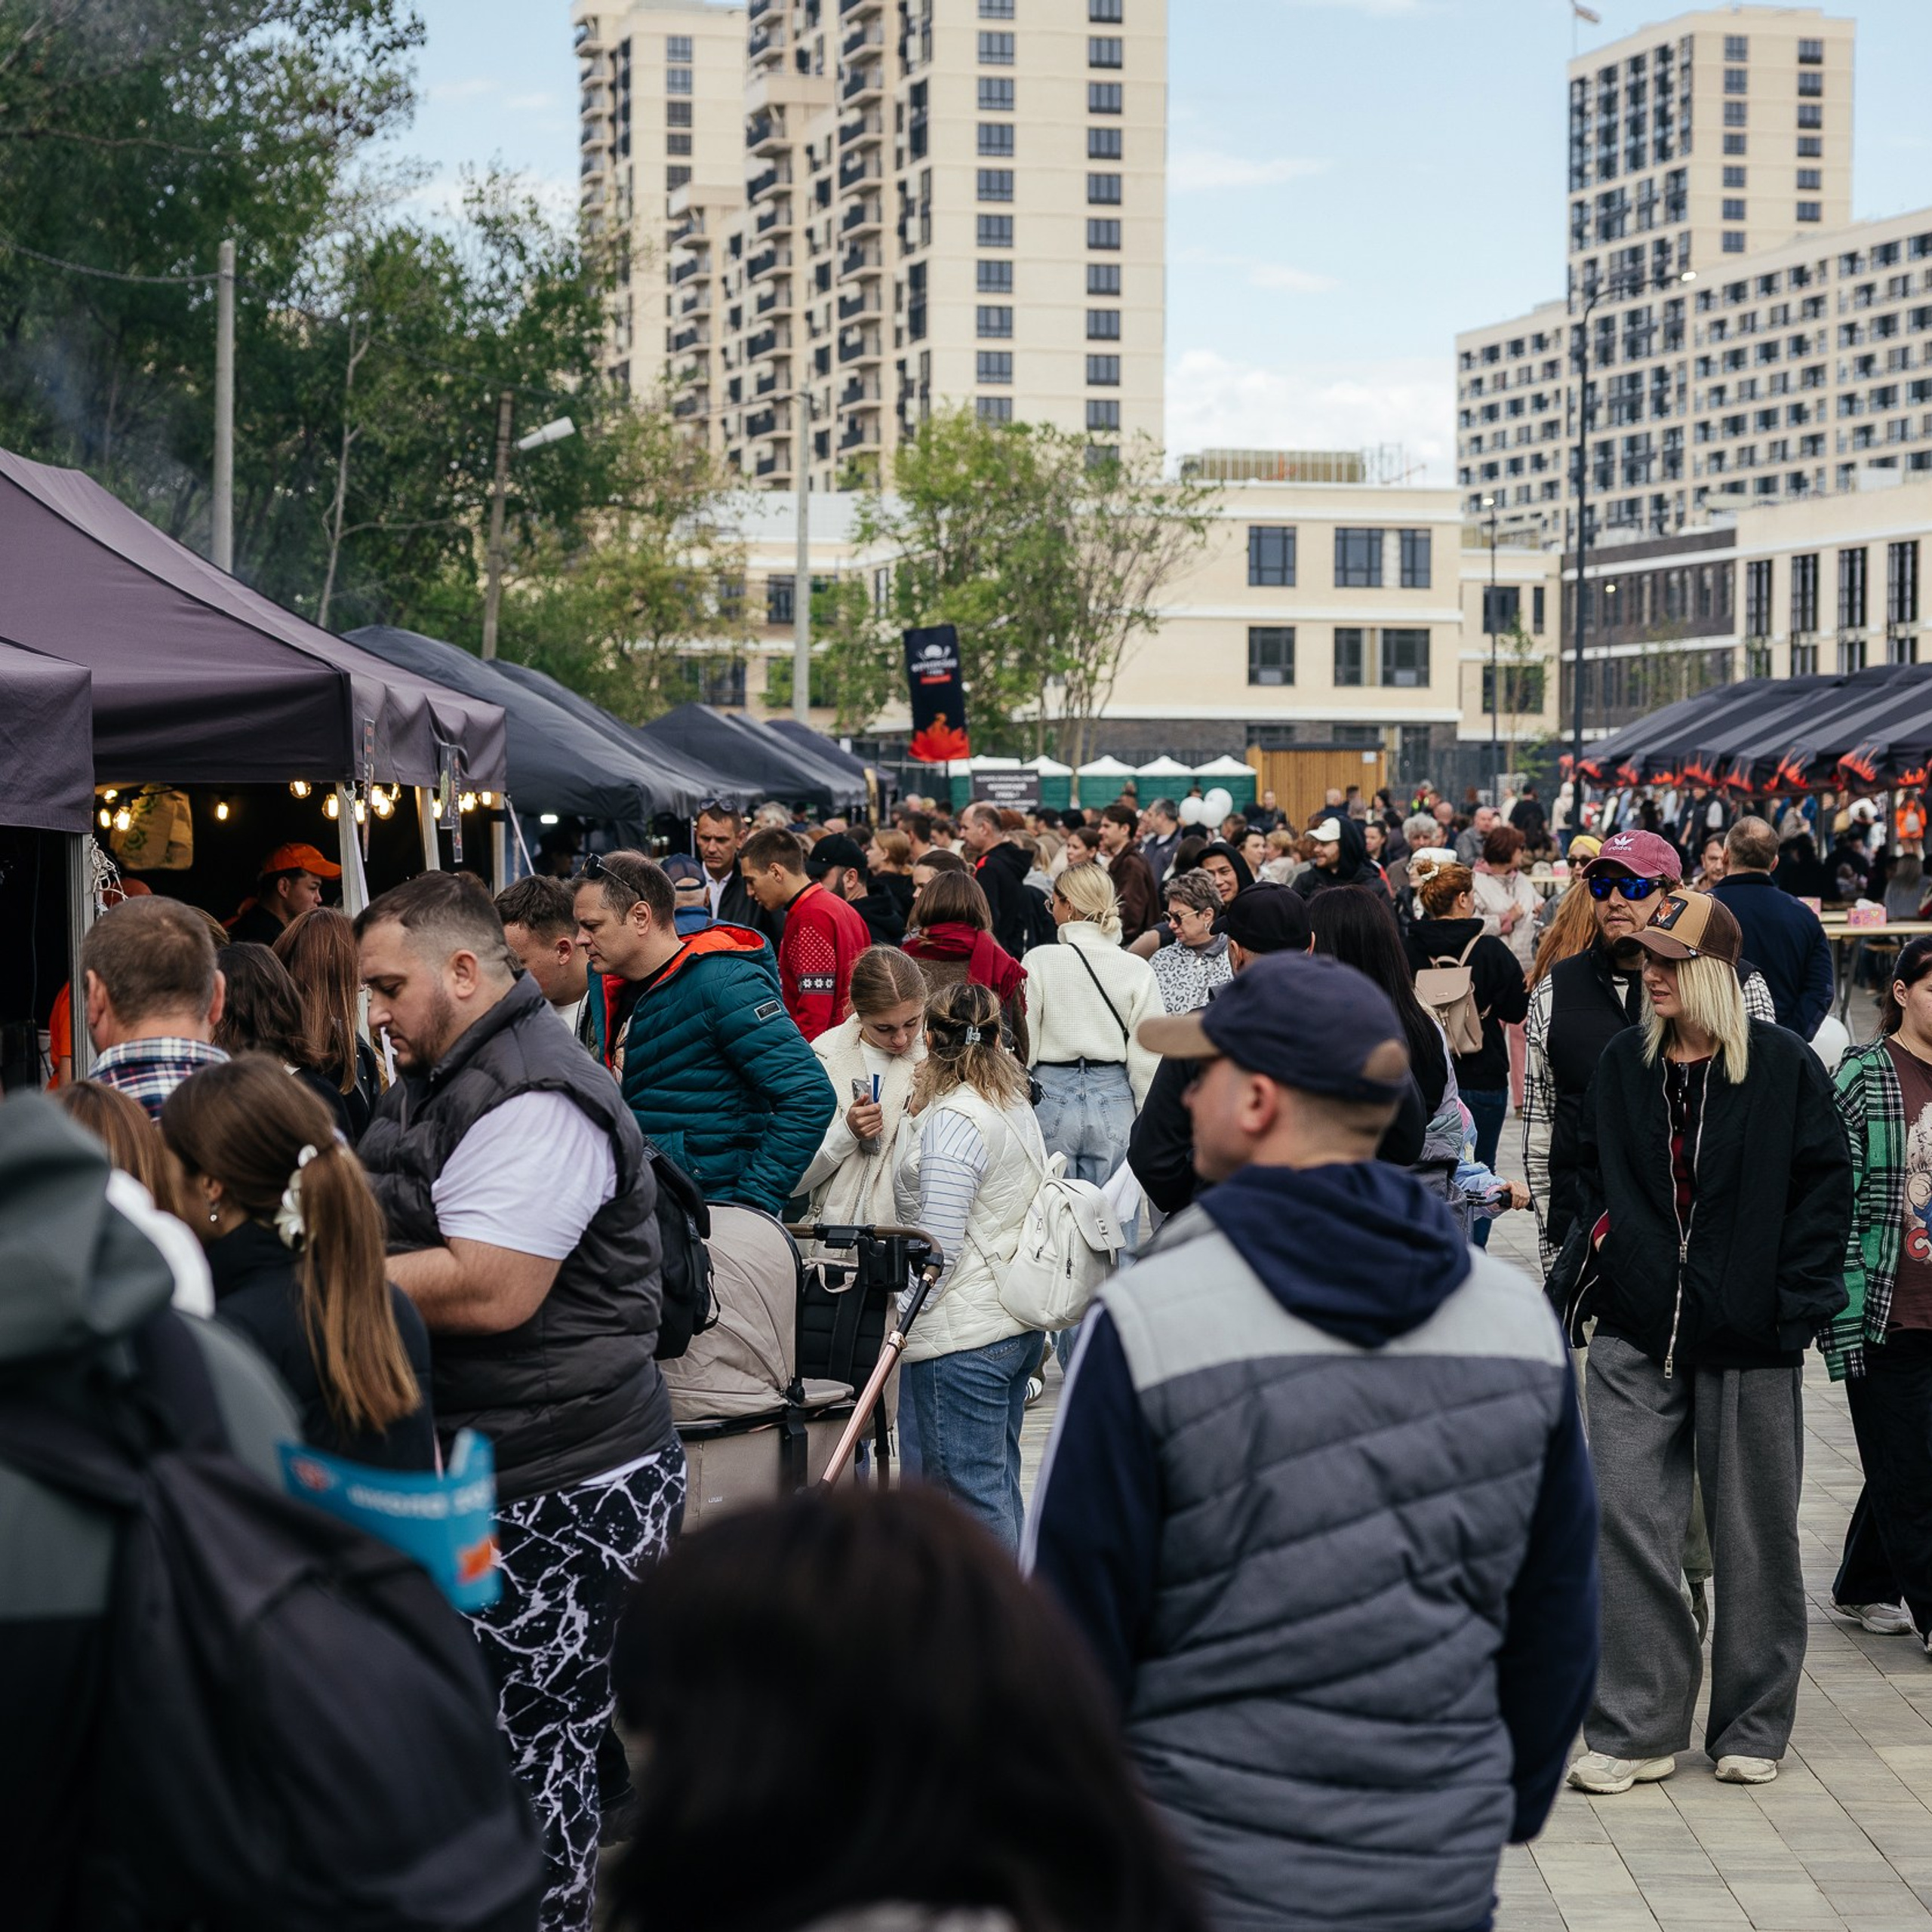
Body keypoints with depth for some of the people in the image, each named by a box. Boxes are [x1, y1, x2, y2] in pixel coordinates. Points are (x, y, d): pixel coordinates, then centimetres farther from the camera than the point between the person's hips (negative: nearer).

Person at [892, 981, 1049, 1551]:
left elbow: (938, 1245, -18)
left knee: (971, 1491, -4)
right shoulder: (1017, 1105, 11)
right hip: (1020, 1322, 9)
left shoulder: (953, 1119, -15)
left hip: (963, 1334, -9)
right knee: (998, 1482, 16)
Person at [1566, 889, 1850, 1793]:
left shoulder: (1783, 1065, -6)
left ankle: (1753, 1728, 22)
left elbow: (1826, 1180, -3)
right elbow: (1590, 1162, 20)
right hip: (1636, 1335, 3)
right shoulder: (1624, 1061, 6)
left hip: (1749, 1340, -3)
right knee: (1626, 1523, -3)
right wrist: (1602, 1233, 2)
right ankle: (1636, 1729, 5)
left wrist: (1795, 1299, -7)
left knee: (1754, 1534, 8)